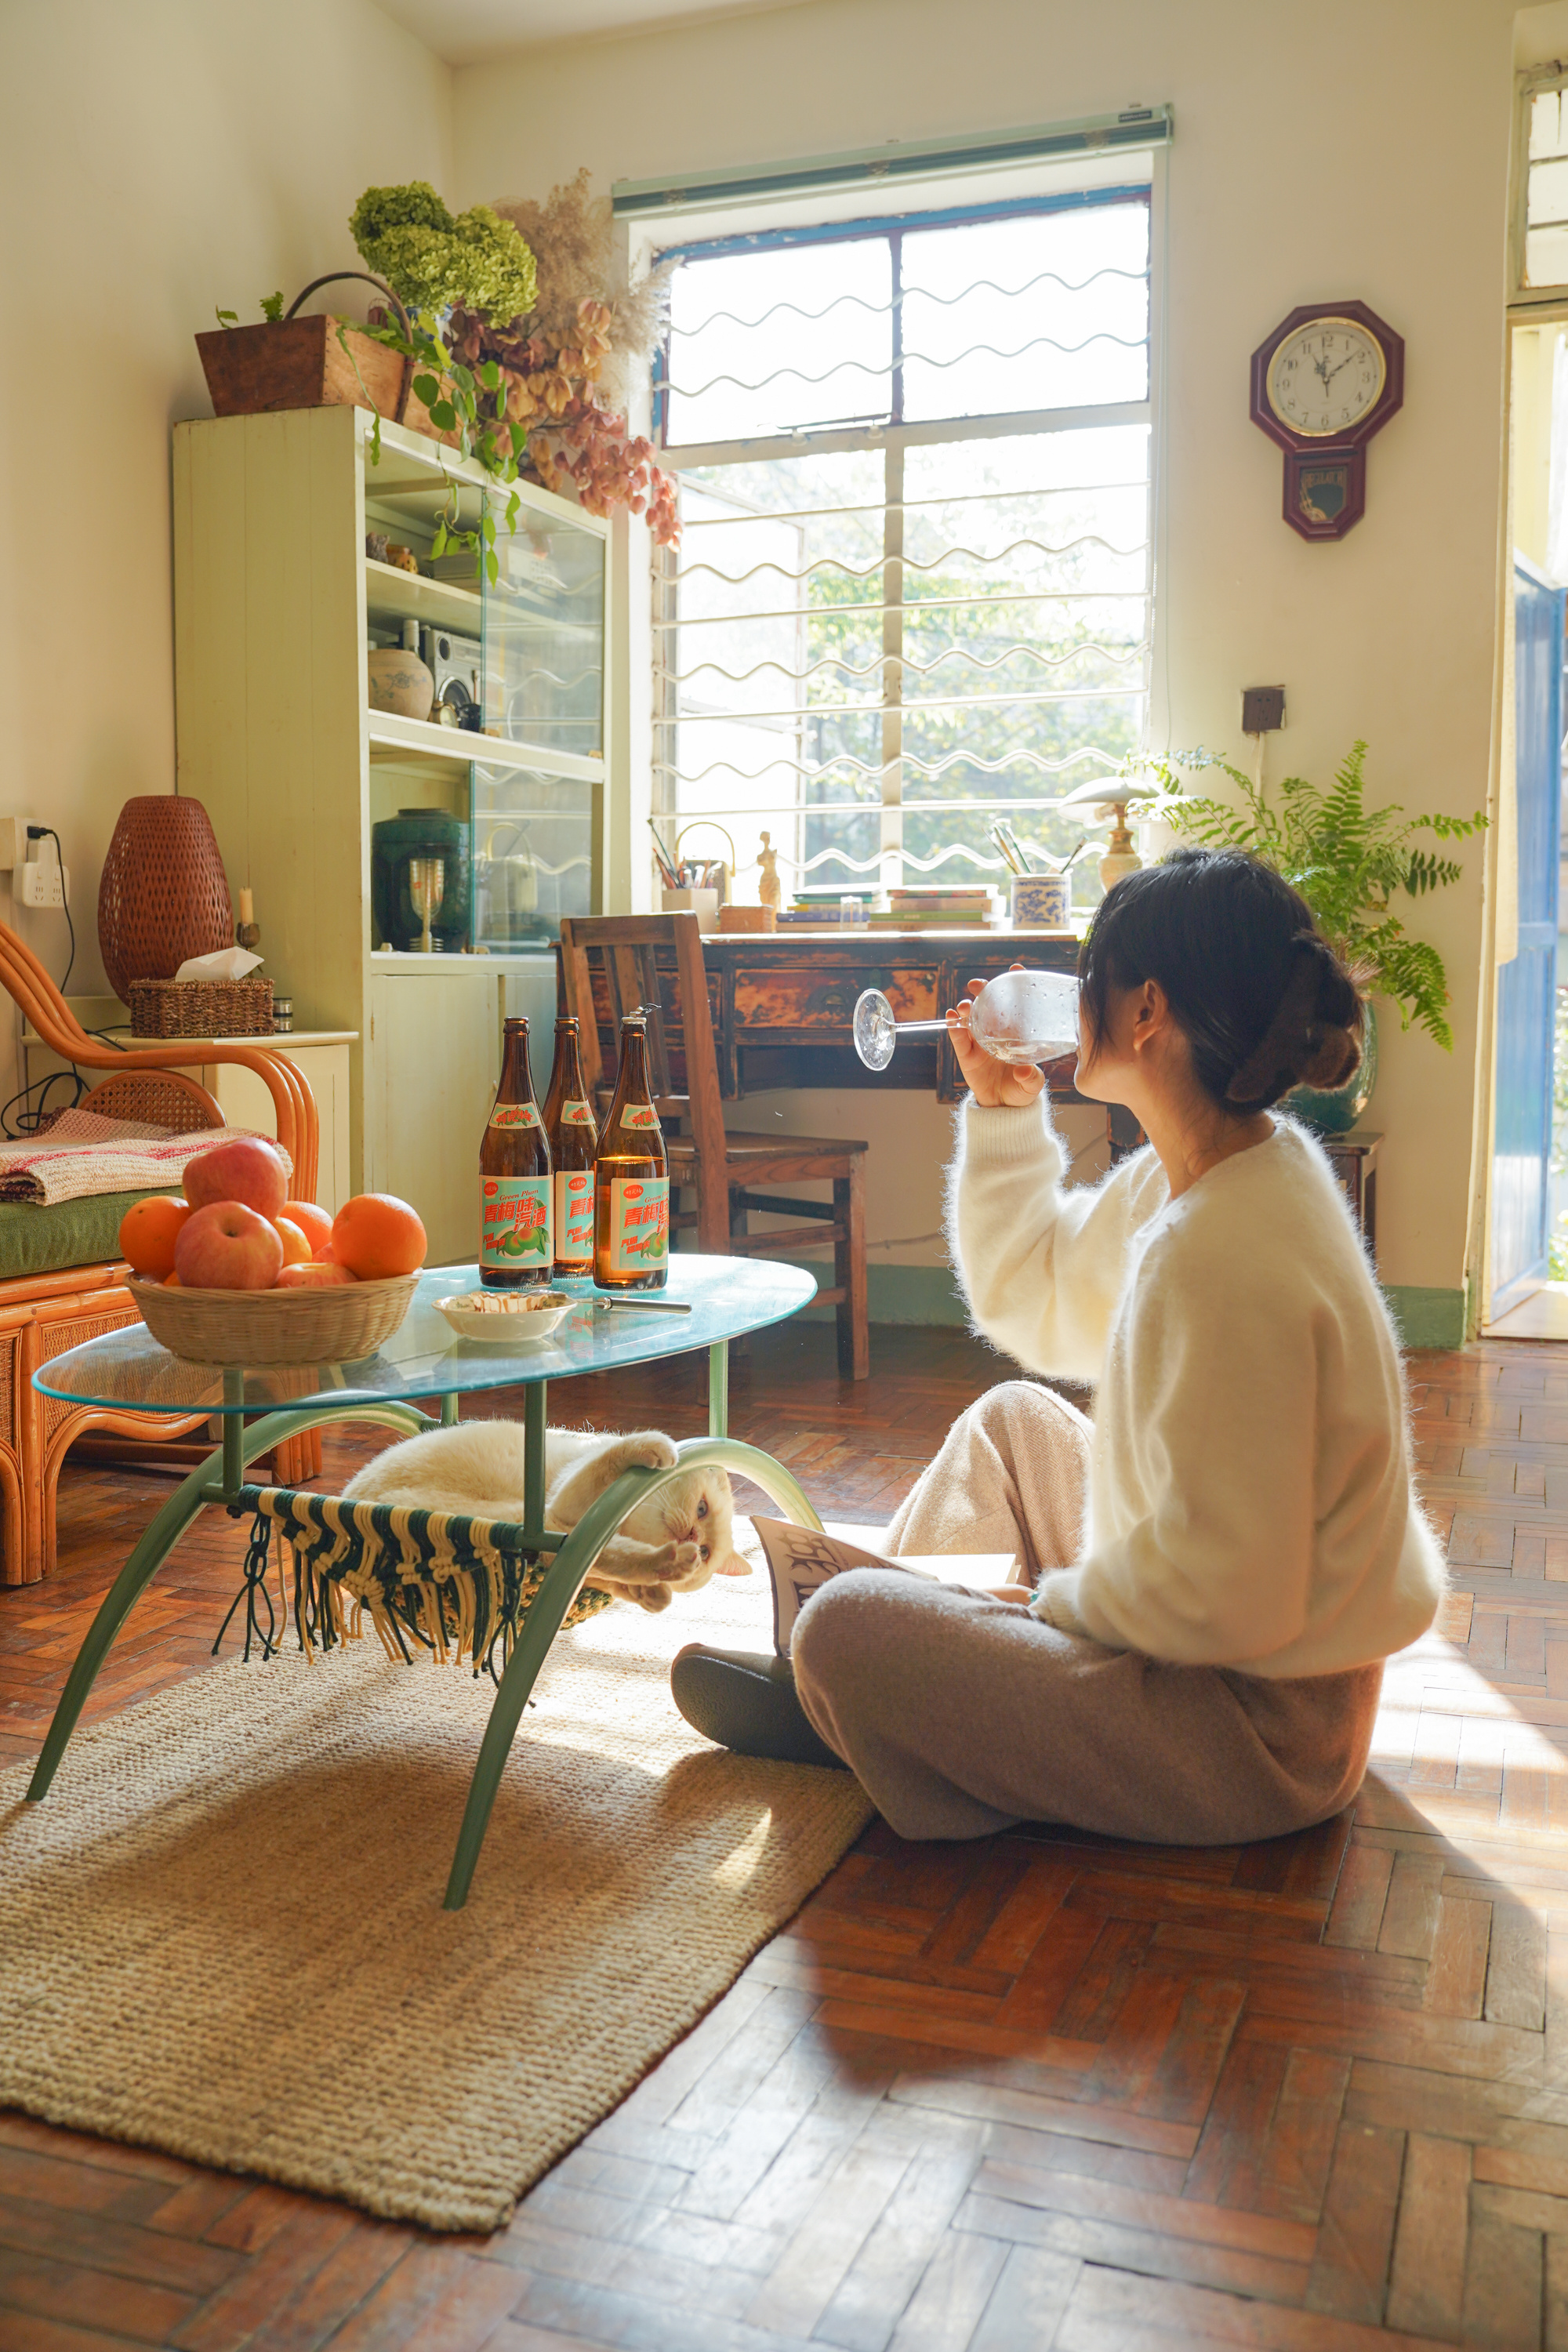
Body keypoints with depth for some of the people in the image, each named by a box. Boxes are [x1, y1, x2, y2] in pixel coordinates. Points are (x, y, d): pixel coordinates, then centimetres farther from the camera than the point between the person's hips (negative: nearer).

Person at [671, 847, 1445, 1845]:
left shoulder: (1229, 1260, -31)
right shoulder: (1192, 1174, 0)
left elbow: (1225, 1597, -30)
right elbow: (1028, 1296, 15)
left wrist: (1055, 1600, -13)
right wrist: (1005, 1110, 5)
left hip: (1255, 1730, -10)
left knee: (843, 1628, -14)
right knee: (1014, 1416, 22)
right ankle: (848, 1697, 27)